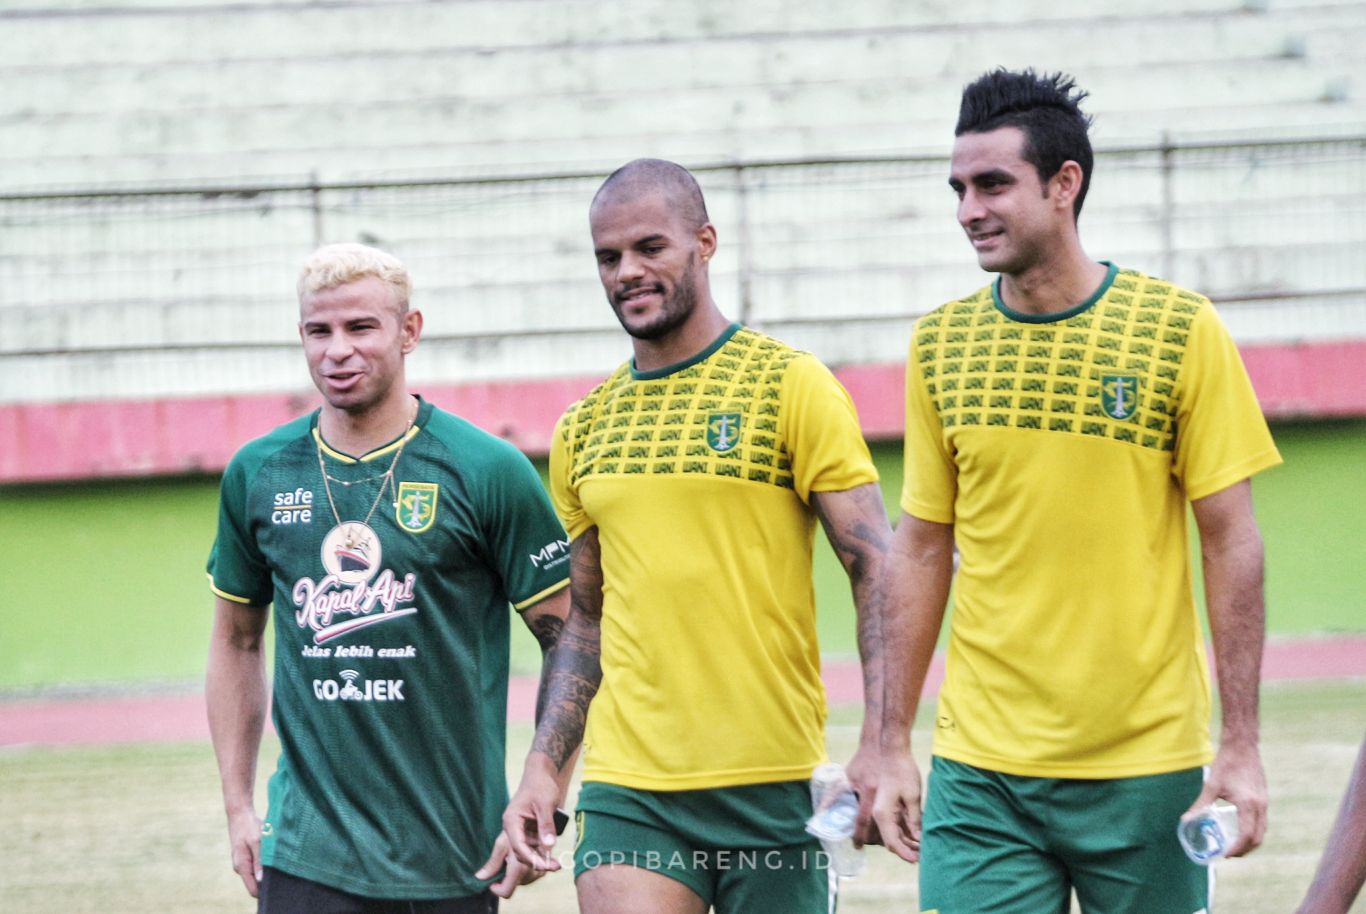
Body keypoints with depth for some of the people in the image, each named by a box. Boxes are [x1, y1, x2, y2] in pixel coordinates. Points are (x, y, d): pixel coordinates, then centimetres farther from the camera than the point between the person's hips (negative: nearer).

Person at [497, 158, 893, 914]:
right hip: (626, 789, 3)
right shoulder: (583, 431, 13)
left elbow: (877, 571, -5)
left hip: (772, 787, -3)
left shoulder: (791, 387, -2)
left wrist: (879, 748, -16)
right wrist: (542, 768, 9)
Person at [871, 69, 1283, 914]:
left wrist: (1241, 745, -7)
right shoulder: (939, 345, 5)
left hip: (1145, 766, -2)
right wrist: (892, 746, 7)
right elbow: (921, 551, 10)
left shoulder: (1180, 330, -4)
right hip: (979, 774, 2)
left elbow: (1231, 541, -3)